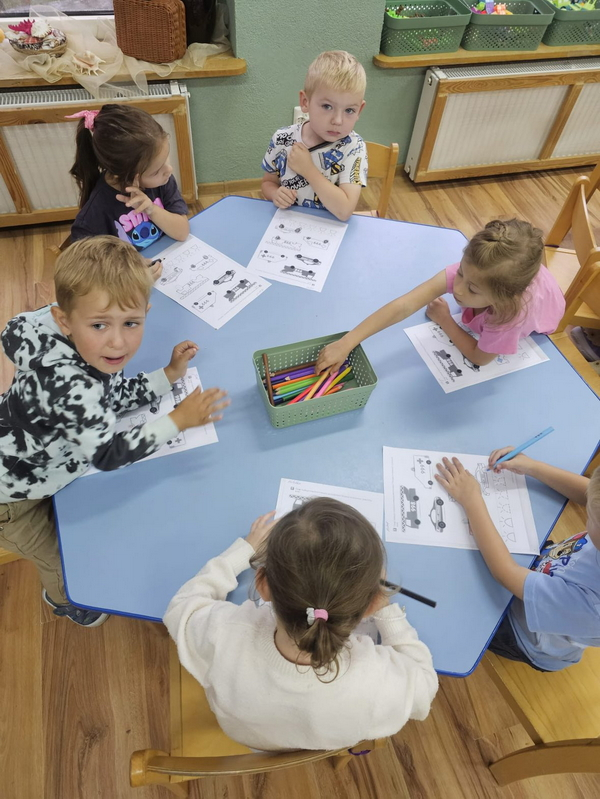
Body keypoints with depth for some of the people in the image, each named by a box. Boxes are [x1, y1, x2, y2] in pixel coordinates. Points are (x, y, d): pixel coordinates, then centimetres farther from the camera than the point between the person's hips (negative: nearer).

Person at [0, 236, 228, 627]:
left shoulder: (90, 350, -19)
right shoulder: (70, 386, -44)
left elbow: (113, 395, -3)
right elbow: (107, 454, -35)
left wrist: (170, 374, -12)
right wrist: (180, 419, -31)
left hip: (41, 465, 6)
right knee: (59, 561, 22)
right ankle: (64, 599, 56)